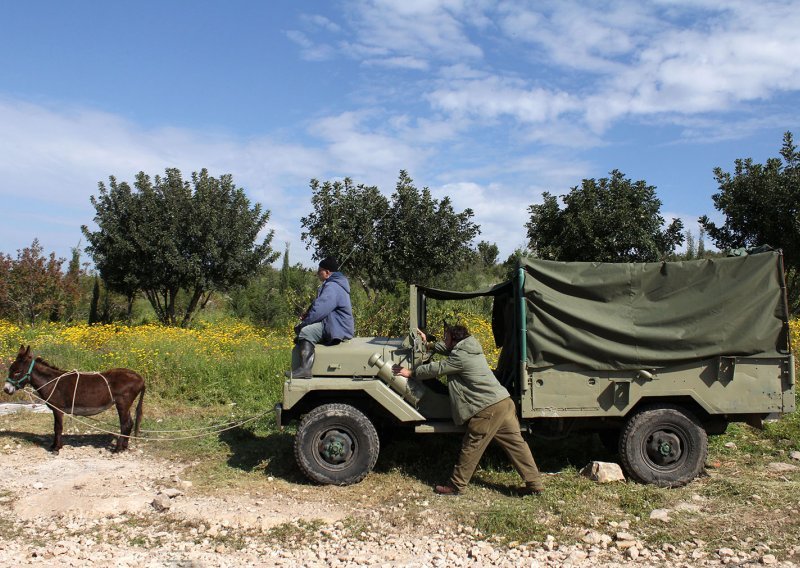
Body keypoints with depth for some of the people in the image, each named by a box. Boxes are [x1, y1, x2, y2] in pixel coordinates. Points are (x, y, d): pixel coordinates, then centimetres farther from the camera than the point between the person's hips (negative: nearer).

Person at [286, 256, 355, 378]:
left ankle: (305, 369, -31)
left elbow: (320, 309, -26)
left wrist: (303, 323, -14)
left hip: (338, 329, -12)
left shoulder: (332, 287, -18)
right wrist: (308, 313, 8)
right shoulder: (334, 284, 18)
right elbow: (322, 306, 26)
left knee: (305, 332, -28)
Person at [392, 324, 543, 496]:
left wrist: (411, 373, 8)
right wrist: (429, 345, 35)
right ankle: (534, 484, 14)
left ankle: (456, 485, 15)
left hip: (488, 409, -9)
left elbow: (436, 368, -4)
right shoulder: (470, 348, 15)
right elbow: (449, 349, 34)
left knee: (471, 448, 3)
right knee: (516, 443, 10)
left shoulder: (460, 358, -12)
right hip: (505, 402, 9)